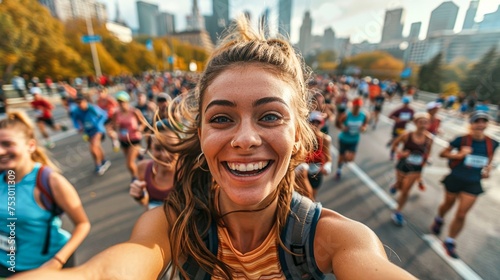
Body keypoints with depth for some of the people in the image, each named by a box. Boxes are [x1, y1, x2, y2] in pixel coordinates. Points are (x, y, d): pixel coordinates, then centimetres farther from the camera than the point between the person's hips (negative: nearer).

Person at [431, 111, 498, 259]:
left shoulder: (492, 143, -3)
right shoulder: (461, 140, -13)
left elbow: (489, 158, 17)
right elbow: (442, 153, -8)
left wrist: (487, 169, 0)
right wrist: (459, 155, -24)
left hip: (473, 184, 2)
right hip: (455, 179, -2)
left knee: (461, 215, 2)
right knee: (448, 204, 18)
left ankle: (450, 242, 20)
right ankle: (439, 220, 51)